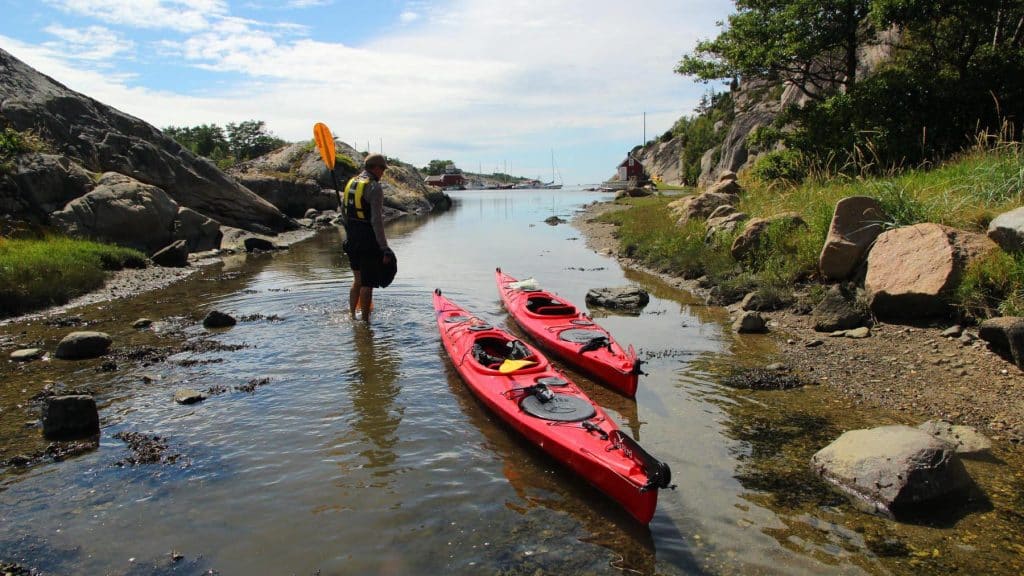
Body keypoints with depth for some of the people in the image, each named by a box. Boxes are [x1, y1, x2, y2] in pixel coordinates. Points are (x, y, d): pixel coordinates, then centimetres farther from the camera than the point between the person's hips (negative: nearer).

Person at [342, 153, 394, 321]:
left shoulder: (350, 183, 11)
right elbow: (376, 221, -21)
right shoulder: (374, 187, -15)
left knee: (358, 279, 21)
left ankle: (351, 315, 27)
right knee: (367, 283, 1)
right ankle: (365, 320, 7)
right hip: (368, 241, -8)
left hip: (351, 240, 8)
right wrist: (384, 248, -20)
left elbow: (343, 208, 17)